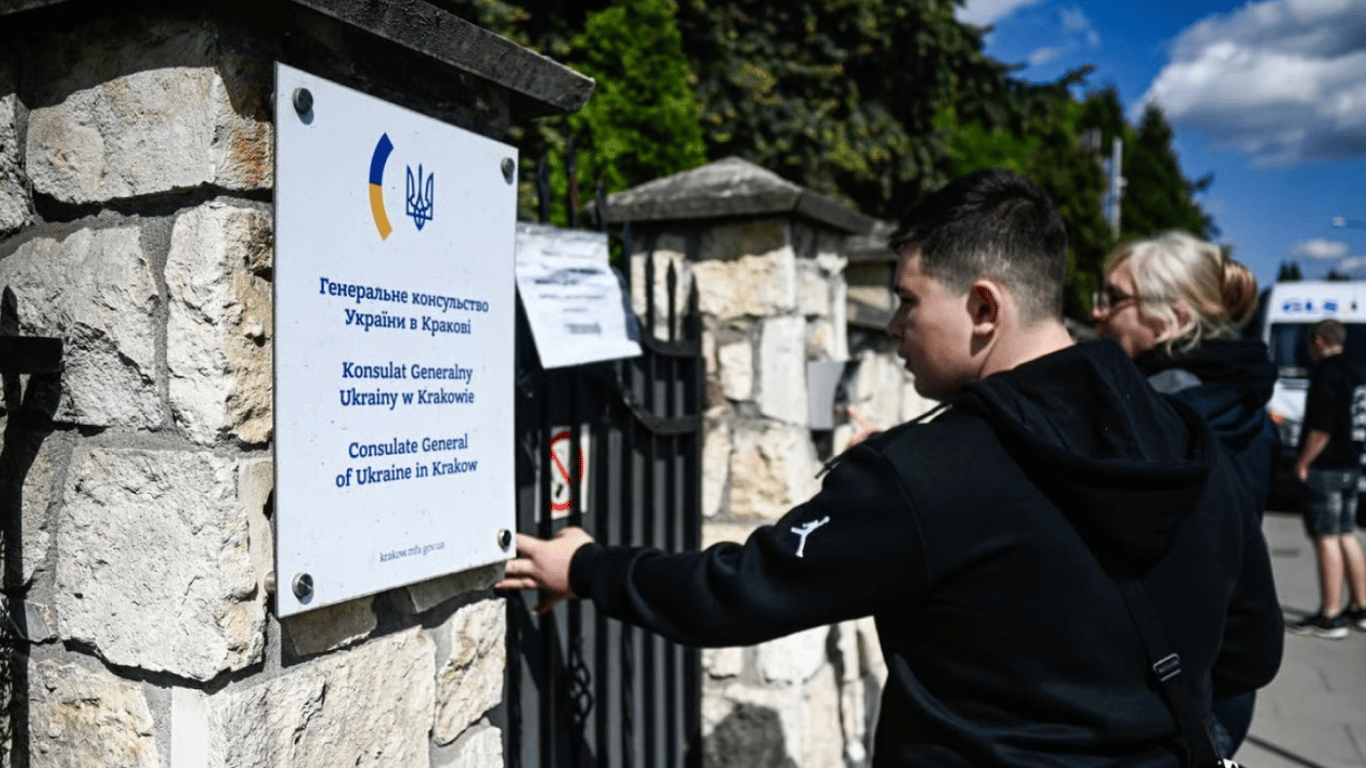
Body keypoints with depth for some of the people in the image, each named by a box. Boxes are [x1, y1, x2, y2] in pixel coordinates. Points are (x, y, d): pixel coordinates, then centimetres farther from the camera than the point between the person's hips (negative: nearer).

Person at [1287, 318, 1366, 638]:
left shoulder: (1326, 375, -16)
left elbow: (1321, 429, -21)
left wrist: (1303, 463, -13)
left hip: (1326, 468, -9)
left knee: (1327, 539, -6)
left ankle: (1330, 617, -3)